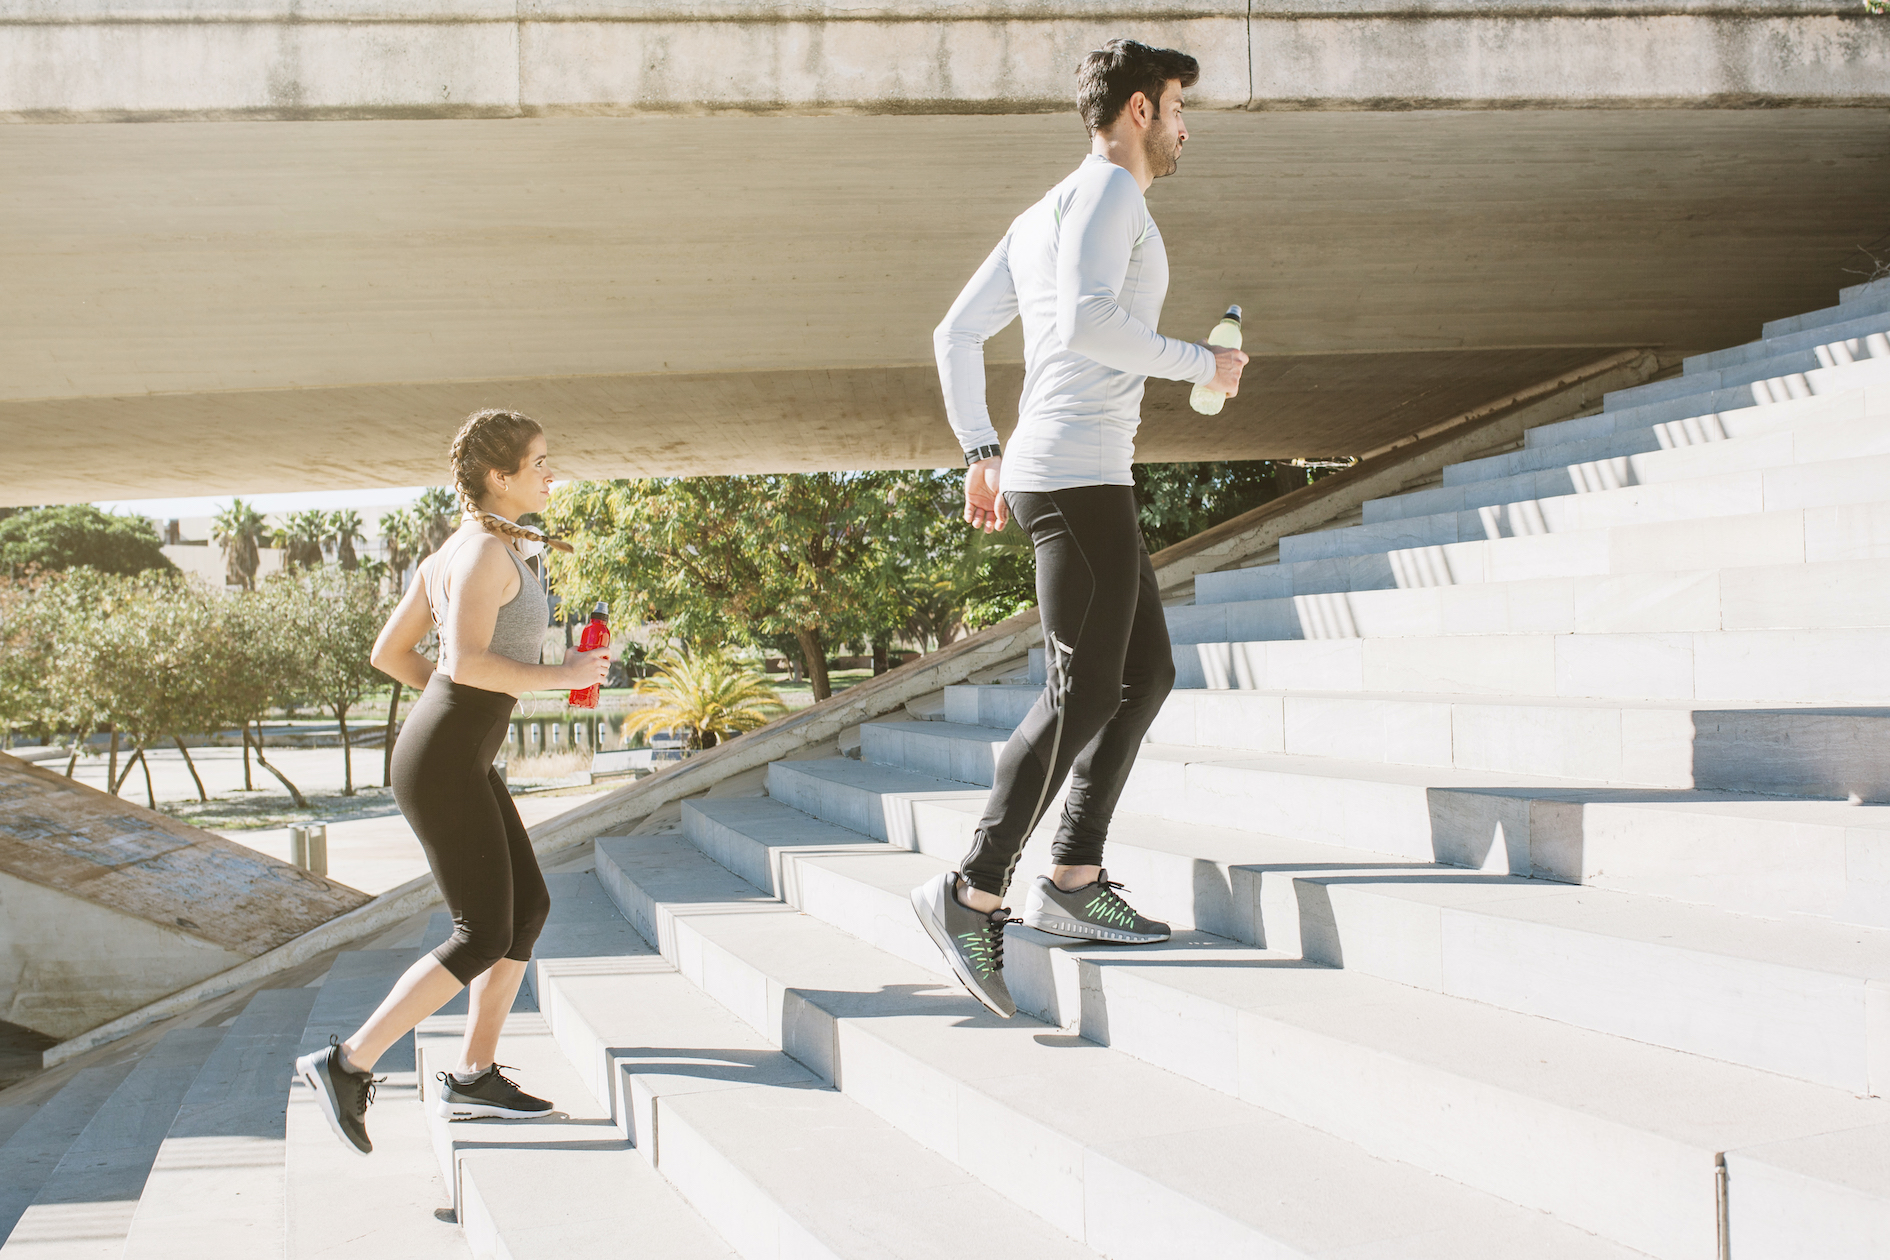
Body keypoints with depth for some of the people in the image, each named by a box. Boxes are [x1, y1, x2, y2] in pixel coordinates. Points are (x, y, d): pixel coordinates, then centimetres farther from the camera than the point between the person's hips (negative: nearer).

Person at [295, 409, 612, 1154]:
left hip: (458, 759, 10)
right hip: (443, 766, -10)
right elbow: (468, 663, -28)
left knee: (528, 908, 11)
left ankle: (473, 1076, 16)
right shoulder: (487, 551, -16)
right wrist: (563, 675, -16)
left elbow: (388, 653, 17)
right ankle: (347, 1063, 1)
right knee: (483, 938, -4)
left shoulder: (454, 552, 13)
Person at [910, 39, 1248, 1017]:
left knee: (1147, 673, 13)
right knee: (1082, 693, -10)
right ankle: (974, 892, -8)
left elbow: (957, 333, 21)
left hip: (1066, 477, 10)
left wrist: (981, 454, 18)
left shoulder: (1039, 218, 22)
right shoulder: (1108, 191, -6)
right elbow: (1091, 323, -23)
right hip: (1078, 476, -10)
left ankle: (1072, 879, 13)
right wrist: (1201, 365, -10)